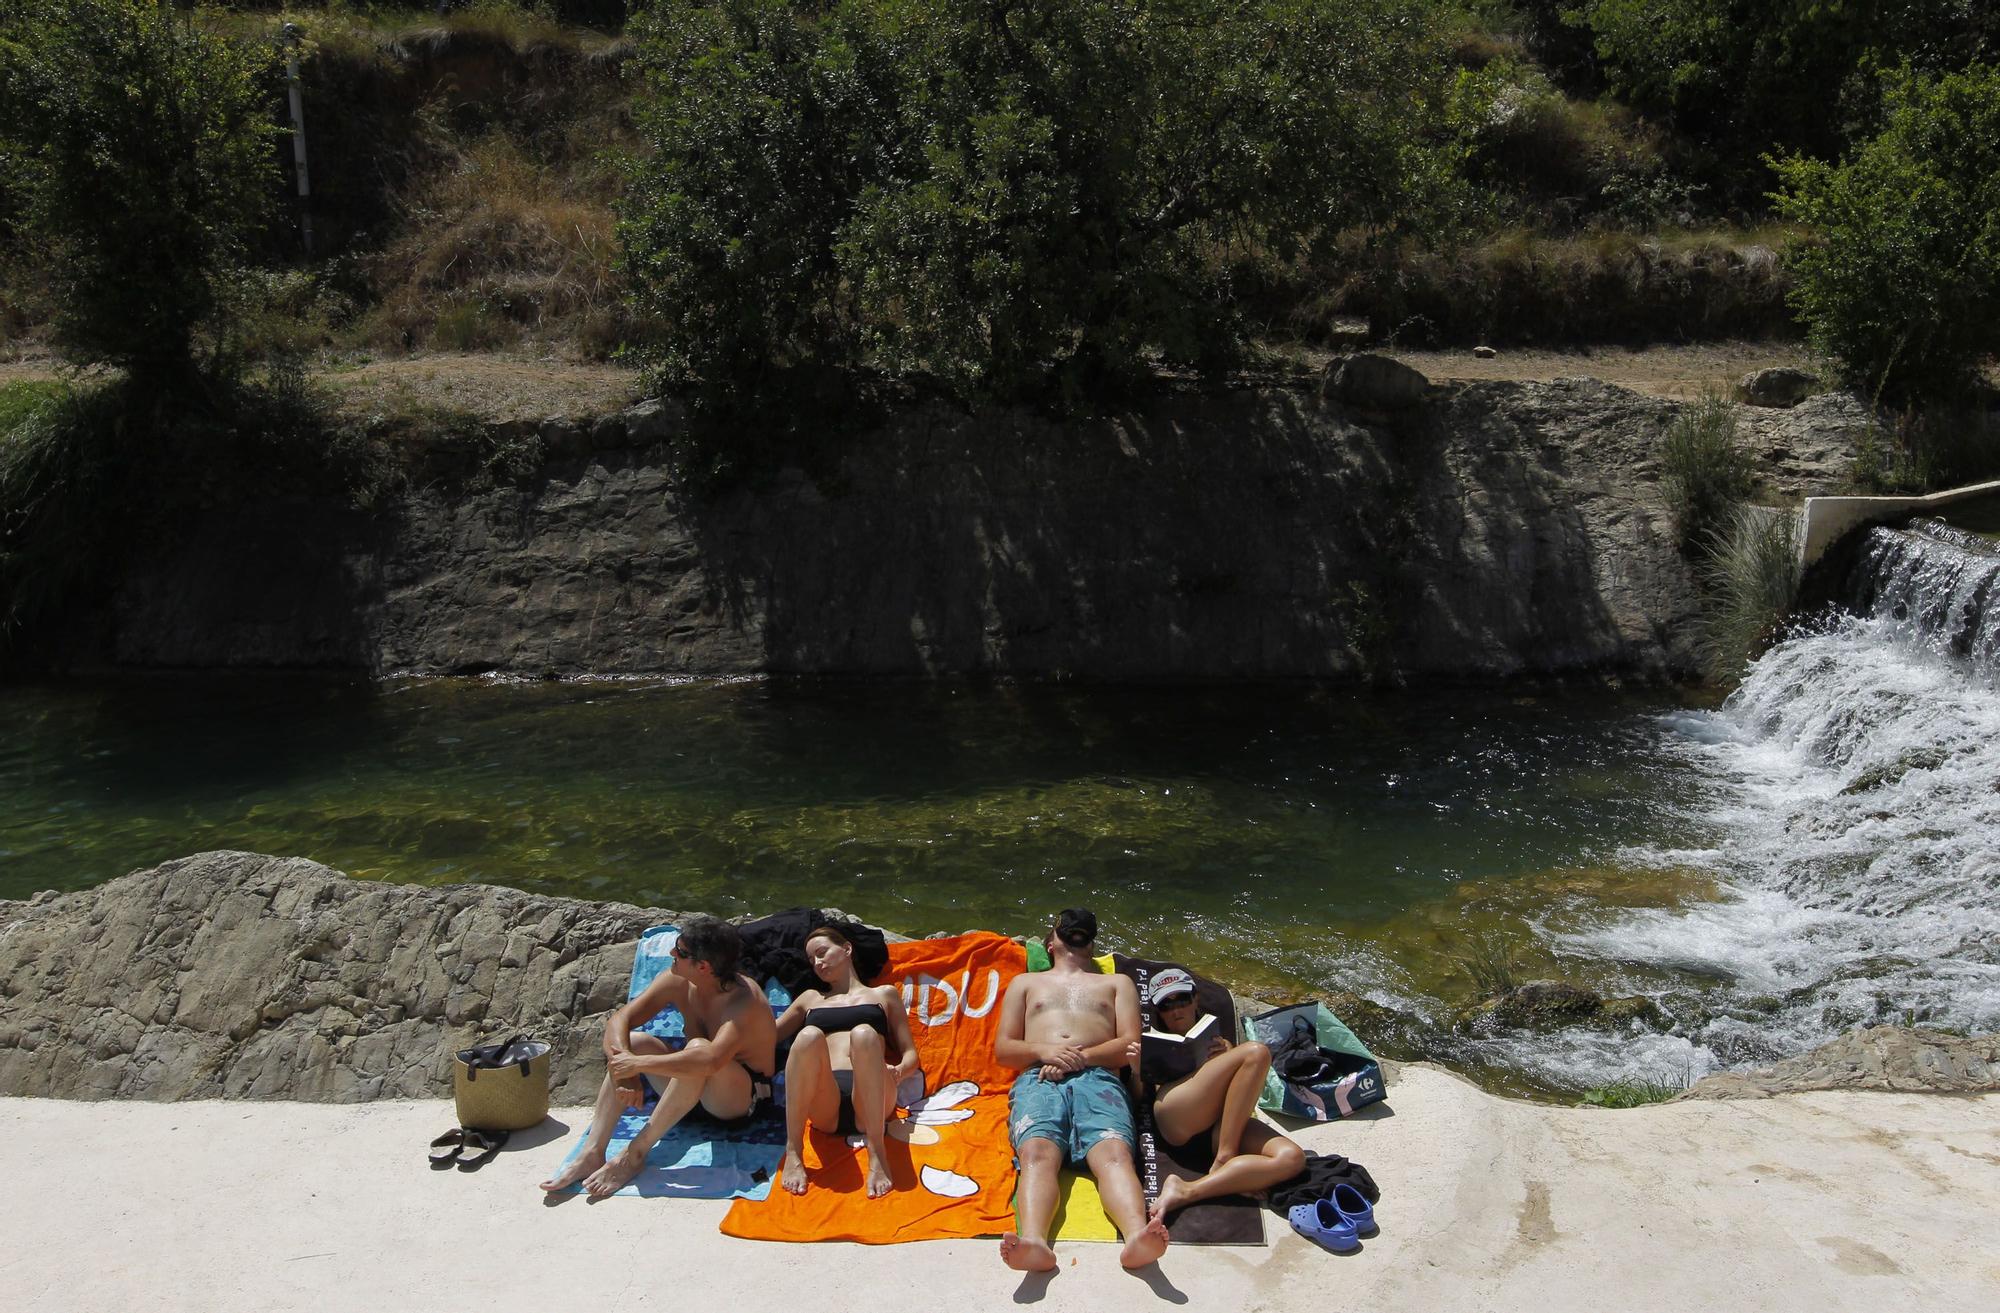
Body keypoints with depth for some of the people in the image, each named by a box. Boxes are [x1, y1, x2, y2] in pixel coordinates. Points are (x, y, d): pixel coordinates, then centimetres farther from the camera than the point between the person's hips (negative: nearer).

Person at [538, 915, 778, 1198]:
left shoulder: (743, 998, -28)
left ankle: (634, 1155, -27)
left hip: (742, 1100, -7)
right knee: (633, 1042, -14)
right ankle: (592, 1154, -21)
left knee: (698, 1047, -36)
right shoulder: (677, 981, -7)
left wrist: (638, 1064, -37)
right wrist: (624, 1070, -27)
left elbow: (711, 1059, -44)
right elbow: (619, 1021, -8)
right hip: (691, 1091, 7)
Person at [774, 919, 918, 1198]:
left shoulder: (884, 994, 27)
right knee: (809, 1036, -32)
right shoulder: (811, 998, 34)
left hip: (869, 1103, -1)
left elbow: (910, 1053, 20)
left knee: (864, 1034, -35)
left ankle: (876, 1153, -37)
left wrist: (897, 1071, -3)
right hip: (823, 1103, 1)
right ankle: (793, 1151, -32)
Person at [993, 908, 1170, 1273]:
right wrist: (1044, 1051, -2)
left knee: (1114, 1152, -34)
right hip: (1038, 1080, 0)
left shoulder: (1117, 983, 34)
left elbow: (1131, 1045, 16)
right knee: (1037, 1153, -34)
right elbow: (1002, 1050, 22)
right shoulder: (1025, 983, 36)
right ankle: (1034, 1241, -59)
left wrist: (1080, 1057, -4)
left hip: (1097, 1079, 0)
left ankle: (1136, 1236, -60)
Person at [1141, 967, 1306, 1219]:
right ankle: (1225, 1160, -29)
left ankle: (1186, 1192, -42)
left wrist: (1229, 1058, 6)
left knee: (1292, 1158, -31)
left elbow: (1251, 1094, 23)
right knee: (1256, 1051, -24)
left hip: (1218, 1123, 3)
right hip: (1175, 1116, -3)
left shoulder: (1218, 1044, 37)